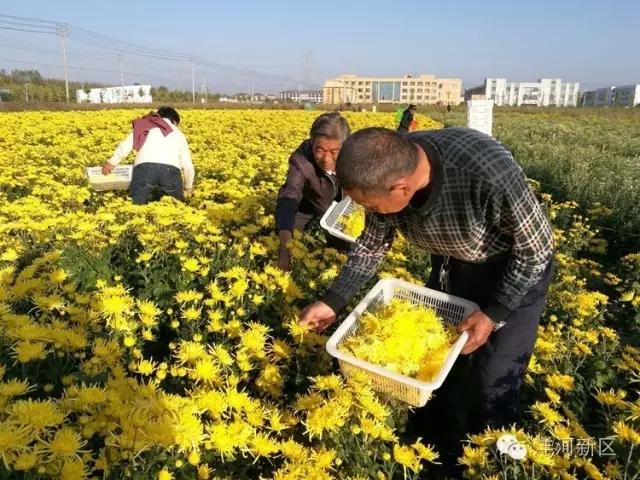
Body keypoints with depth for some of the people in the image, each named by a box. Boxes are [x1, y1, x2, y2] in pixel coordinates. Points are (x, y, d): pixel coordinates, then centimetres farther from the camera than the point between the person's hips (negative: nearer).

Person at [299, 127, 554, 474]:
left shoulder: (491, 173, -42)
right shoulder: (386, 168, -24)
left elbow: (538, 248, -23)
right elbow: (373, 243, -6)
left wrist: (493, 314, -24)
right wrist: (333, 301, -10)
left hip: (517, 268, -5)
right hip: (452, 263, 5)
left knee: (494, 385, 1)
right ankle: (431, 445, 39)